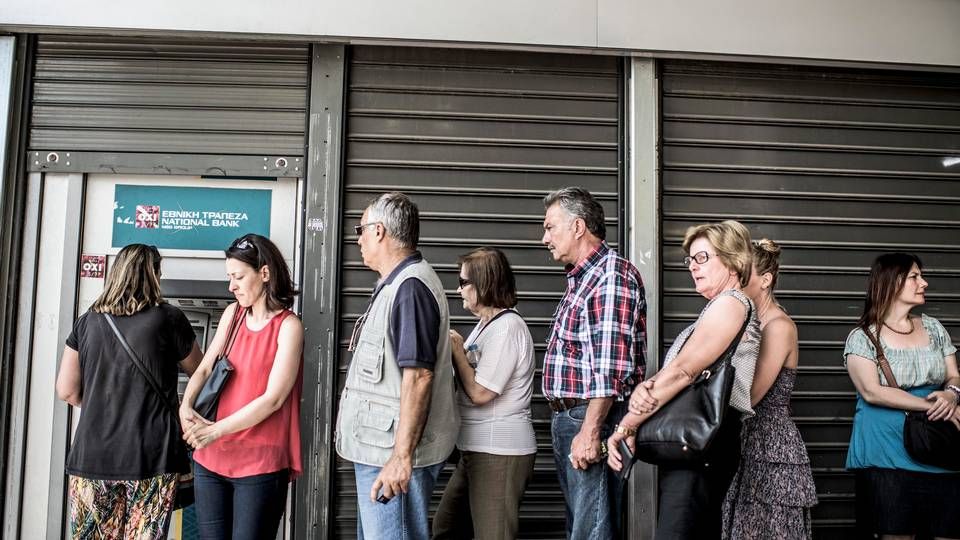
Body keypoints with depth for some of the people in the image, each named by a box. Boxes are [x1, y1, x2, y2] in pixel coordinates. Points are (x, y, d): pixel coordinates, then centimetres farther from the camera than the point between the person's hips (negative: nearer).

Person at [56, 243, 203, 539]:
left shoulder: (88, 321, 6)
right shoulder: (169, 318, -4)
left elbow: (67, 391, 9)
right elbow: (199, 372, 11)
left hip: (93, 456, 4)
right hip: (151, 458, -3)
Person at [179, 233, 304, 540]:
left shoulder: (288, 326, -10)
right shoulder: (233, 314, 9)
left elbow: (273, 399, -15)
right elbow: (204, 369, 9)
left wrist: (216, 430, -16)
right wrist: (186, 407, -9)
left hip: (260, 465, -5)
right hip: (211, 458, 6)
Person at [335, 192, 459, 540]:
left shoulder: (410, 287, -18)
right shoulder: (396, 283, 15)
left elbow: (418, 375, -25)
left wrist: (401, 456, -26)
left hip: (393, 456, -10)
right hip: (380, 448, 10)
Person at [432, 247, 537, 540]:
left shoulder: (506, 327, -17)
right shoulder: (486, 324, 14)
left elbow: (479, 392, -19)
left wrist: (456, 349, -9)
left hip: (499, 453, -10)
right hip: (476, 449, 10)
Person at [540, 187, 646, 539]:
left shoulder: (613, 276, -14)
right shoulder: (581, 278, 17)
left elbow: (611, 365, -22)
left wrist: (590, 431, -23)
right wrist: (566, 422, 11)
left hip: (594, 419, -10)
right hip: (568, 418, 10)